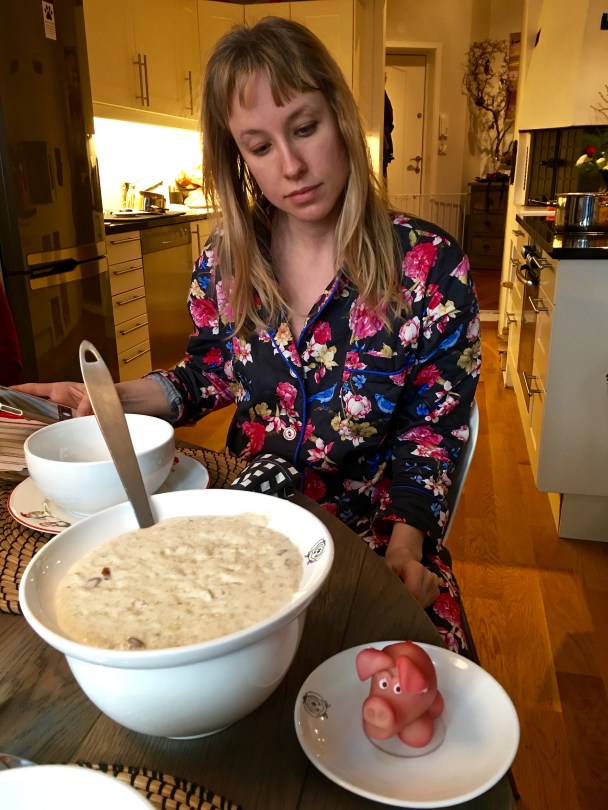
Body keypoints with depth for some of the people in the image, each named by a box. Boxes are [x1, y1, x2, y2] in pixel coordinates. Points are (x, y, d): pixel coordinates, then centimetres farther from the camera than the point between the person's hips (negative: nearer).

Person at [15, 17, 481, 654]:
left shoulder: (432, 267, -10)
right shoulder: (225, 261, -1)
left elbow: (433, 427, -4)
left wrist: (405, 545, -16)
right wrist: (116, 399, -4)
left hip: (371, 530, -2)